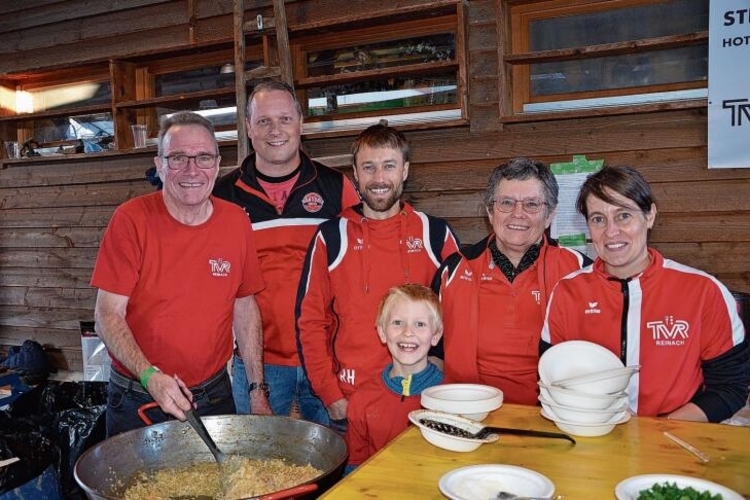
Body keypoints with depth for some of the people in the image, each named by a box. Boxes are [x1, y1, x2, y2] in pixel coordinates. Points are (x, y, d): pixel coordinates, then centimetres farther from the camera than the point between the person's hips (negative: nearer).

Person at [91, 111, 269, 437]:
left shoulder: (236, 222, -3)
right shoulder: (131, 220, -12)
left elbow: (244, 307, 4)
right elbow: (108, 314, -12)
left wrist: (257, 390, 1)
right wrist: (150, 376, -27)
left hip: (214, 396, 3)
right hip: (137, 401, -2)